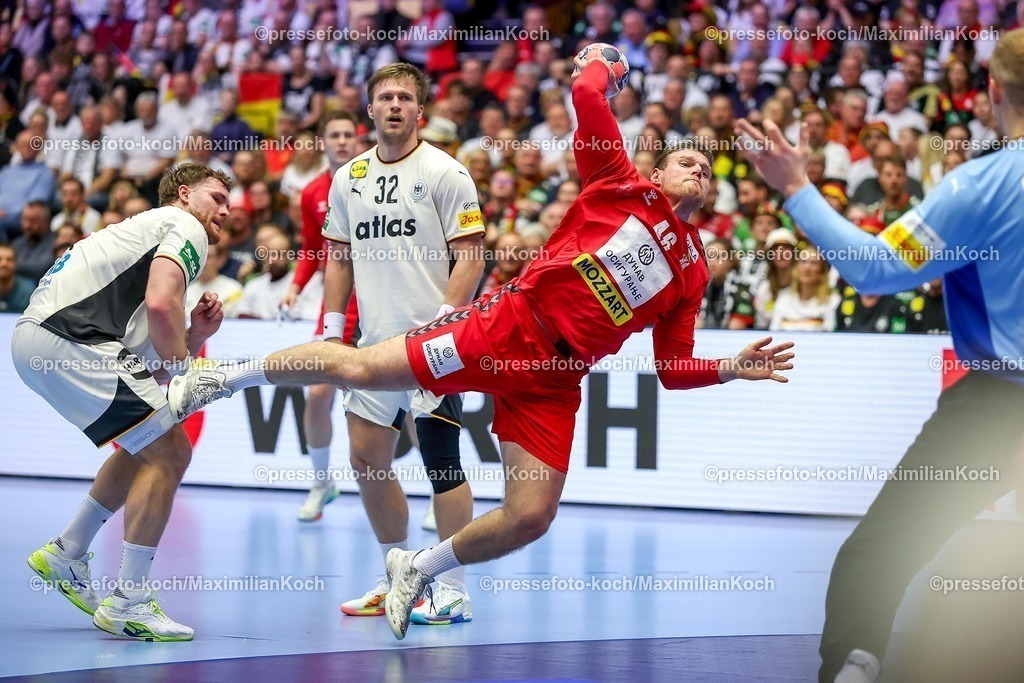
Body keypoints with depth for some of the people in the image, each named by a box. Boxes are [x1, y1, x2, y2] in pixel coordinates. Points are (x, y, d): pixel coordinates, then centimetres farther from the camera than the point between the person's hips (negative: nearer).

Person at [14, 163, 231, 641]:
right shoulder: (185, 226, 2)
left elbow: (155, 363, 23)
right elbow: (160, 303, -19)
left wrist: (195, 336, 7)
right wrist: (182, 364, -4)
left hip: (37, 336, 10)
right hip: (67, 337, -10)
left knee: (147, 446, 25)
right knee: (168, 453, -9)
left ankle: (66, 554, 31)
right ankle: (127, 603, -6)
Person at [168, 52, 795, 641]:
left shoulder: (692, 272, 18)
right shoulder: (621, 183, 8)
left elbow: (674, 368, 16)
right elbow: (587, 92, -2)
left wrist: (733, 368, 3)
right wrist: (601, 64, 17)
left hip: (555, 384, 4)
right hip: (512, 325, -4)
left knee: (531, 519, -8)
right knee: (358, 368, -10)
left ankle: (420, 569, 17)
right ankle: (225, 378, 13)